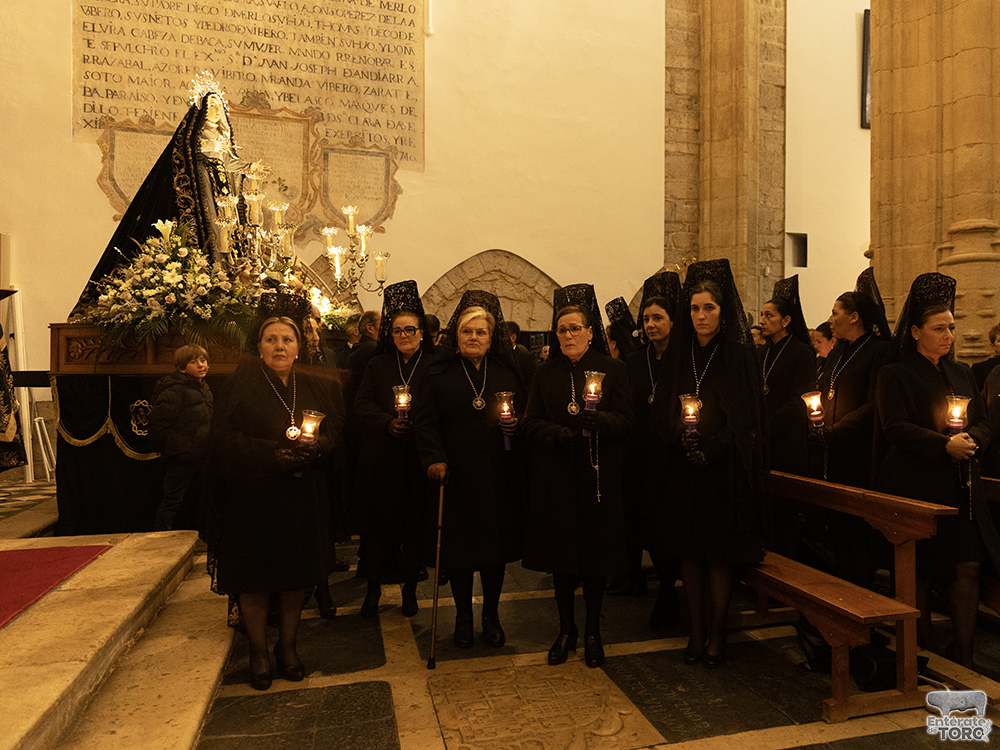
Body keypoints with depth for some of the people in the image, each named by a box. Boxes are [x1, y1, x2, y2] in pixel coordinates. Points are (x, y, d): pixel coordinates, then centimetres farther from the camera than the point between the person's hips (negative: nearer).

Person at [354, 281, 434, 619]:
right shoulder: (377, 365, 10)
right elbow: (362, 403, 2)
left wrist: (418, 426, -20)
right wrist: (387, 422, -15)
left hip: (420, 460, -1)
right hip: (382, 460, 1)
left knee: (415, 525, 5)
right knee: (379, 524, 5)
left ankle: (410, 589, 22)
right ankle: (373, 588, 22)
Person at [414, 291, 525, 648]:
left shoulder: (508, 373, 8)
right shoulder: (439, 375, 2)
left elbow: (525, 414, 12)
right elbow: (424, 422, -2)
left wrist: (517, 424, -10)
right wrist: (434, 457, -14)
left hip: (498, 478, 2)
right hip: (455, 475, -1)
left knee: (496, 548, 10)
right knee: (458, 549, 7)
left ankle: (492, 615, 28)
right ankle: (463, 616, 27)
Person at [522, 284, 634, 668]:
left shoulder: (613, 370, 2)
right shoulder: (546, 374, 9)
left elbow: (626, 421, -6)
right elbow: (532, 424, 2)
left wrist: (595, 420, -27)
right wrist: (561, 434, -18)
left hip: (599, 478, -1)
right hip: (556, 479, 2)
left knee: (597, 552, 5)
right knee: (561, 554, 7)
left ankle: (592, 630, 23)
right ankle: (566, 629, 24)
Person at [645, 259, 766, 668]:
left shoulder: (740, 355, -3)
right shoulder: (678, 354, 8)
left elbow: (746, 416, -6)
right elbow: (661, 412, 7)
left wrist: (710, 447, -17)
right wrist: (679, 436, -12)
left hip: (723, 470, -3)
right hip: (682, 470, 4)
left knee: (719, 554, 3)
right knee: (688, 552, 9)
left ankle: (717, 634, 19)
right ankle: (696, 631, 23)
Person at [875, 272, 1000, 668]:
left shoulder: (962, 373, 16)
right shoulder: (894, 375, -1)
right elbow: (896, 426, -11)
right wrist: (945, 444, -21)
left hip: (962, 487, 5)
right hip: (916, 485, -5)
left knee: (968, 567, 0)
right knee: (918, 572, 4)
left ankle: (962, 658, 12)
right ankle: (921, 654, 19)